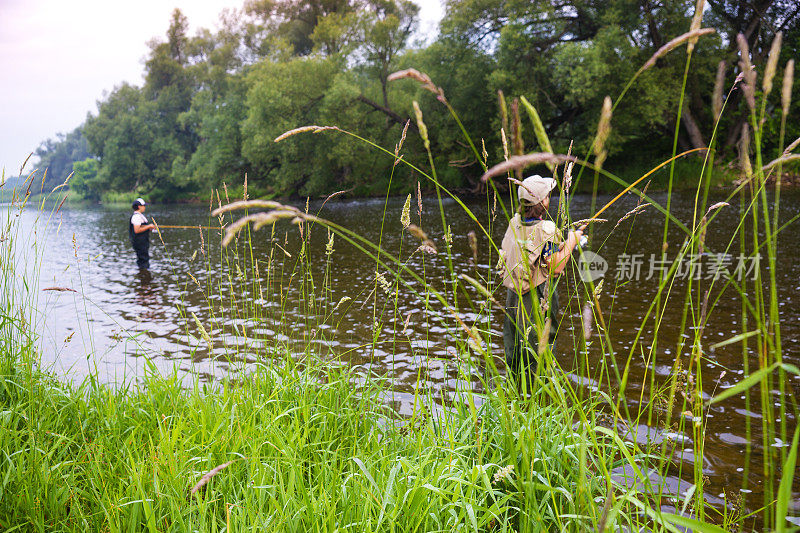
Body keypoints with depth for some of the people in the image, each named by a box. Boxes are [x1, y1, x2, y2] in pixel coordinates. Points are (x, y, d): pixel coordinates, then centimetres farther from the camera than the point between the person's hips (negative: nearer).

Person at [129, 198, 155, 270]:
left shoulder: (140, 215, 17)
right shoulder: (136, 216, -17)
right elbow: (137, 230, -25)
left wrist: (150, 227, 10)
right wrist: (148, 226, -19)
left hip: (143, 242, 11)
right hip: (139, 242, -11)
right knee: (143, 259, -9)